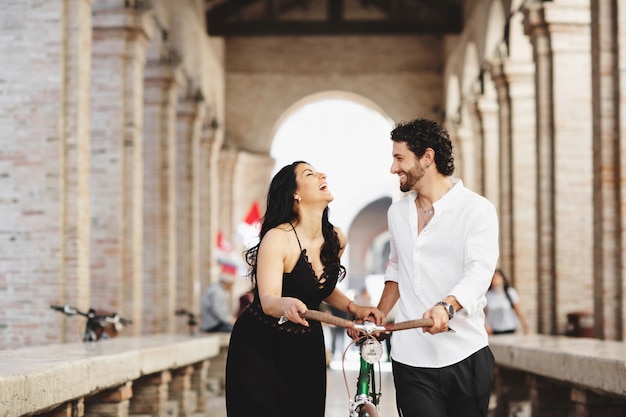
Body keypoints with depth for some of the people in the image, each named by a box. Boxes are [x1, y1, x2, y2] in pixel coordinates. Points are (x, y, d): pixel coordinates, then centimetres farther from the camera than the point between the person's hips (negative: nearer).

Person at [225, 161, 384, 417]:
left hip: (307, 348, 6)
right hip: (260, 348, -6)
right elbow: (268, 300, -30)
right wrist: (286, 305, -52)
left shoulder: (336, 239, -1)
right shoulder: (278, 238, -21)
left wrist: (354, 308, 1)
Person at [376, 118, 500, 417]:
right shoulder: (397, 213, 15)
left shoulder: (477, 209, -3)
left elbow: (479, 272, -17)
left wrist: (446, 306, -35)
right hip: (410, 358, 4)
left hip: (464, 357, -3)